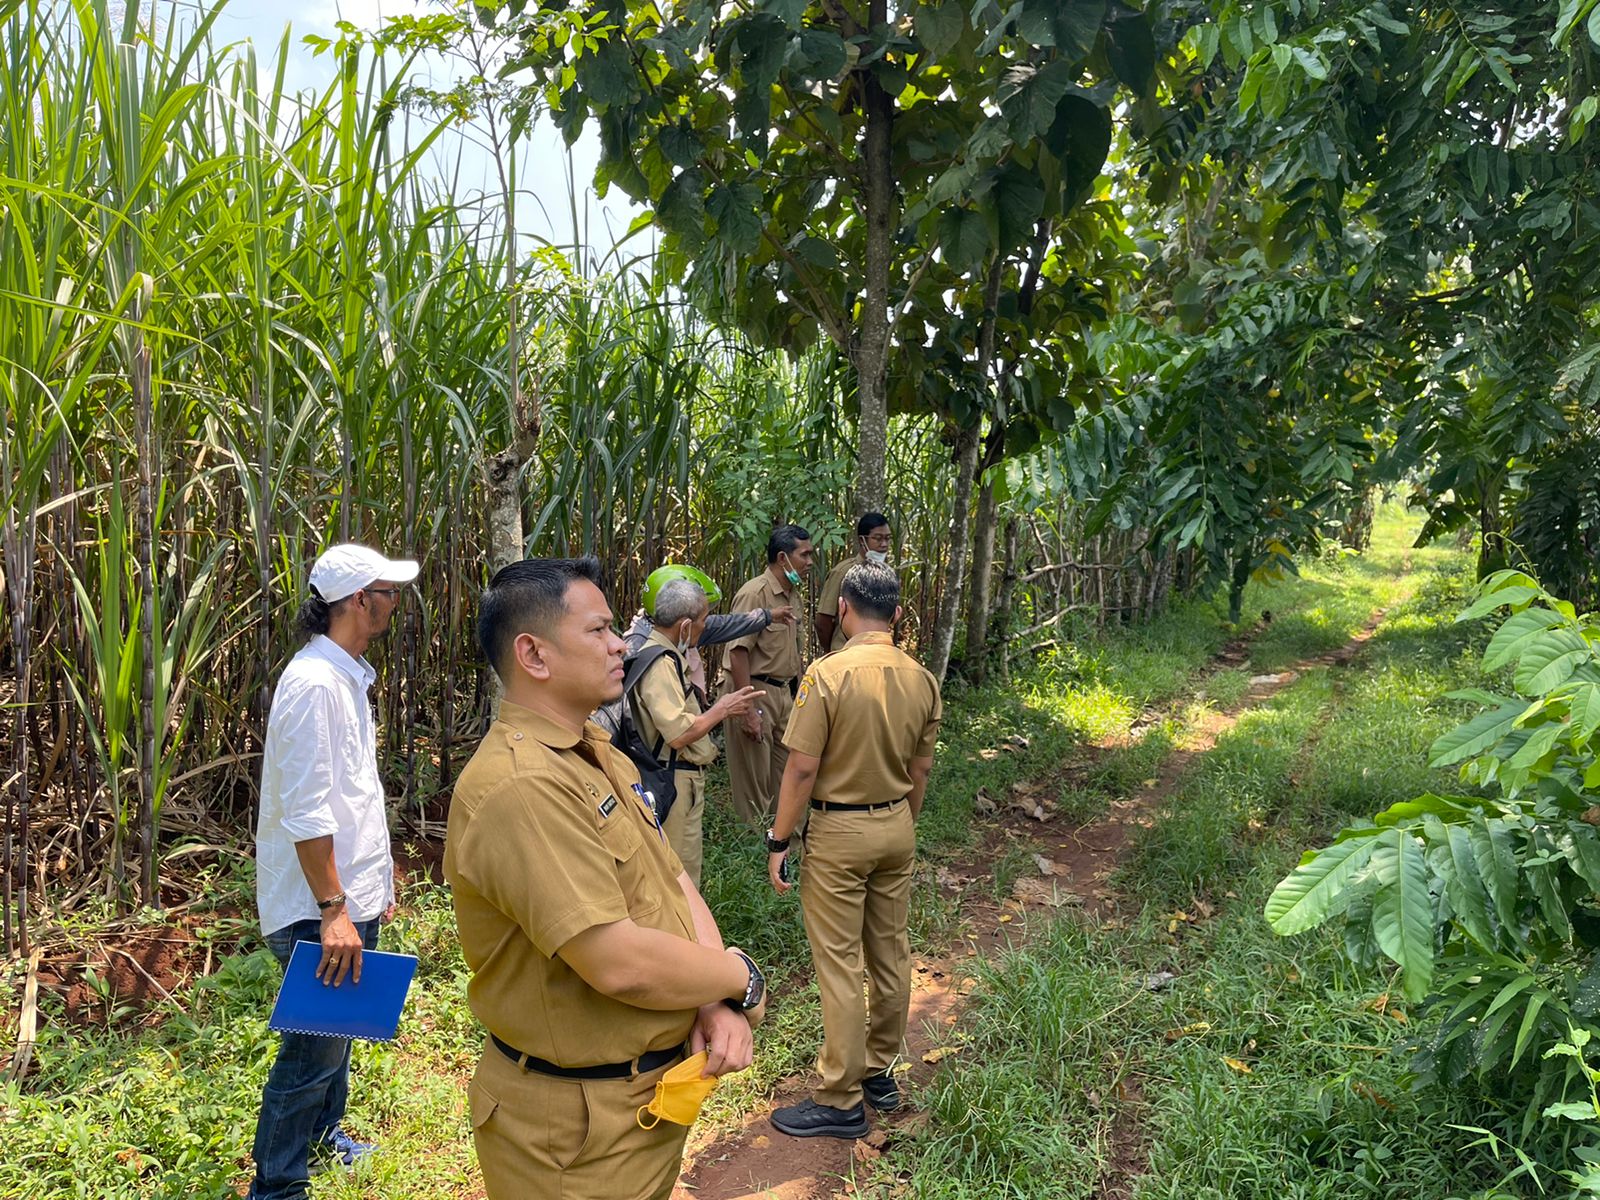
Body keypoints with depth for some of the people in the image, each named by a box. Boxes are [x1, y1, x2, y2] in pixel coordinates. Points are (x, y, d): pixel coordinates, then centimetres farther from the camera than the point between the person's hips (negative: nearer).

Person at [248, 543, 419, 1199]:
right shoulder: (313, 683, -21)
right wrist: (333, 910, -22)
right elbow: (305, 814, -24)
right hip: (319, 907, -10)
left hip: (354, 897, 10)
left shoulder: (349, 676, 10)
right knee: (315, 1047, 1)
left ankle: (324, 1133, 43)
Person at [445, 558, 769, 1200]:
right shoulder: (520, 787, -28)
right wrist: (742, 977, -14)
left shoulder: (598, 751, 5)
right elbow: (622, 965, -31)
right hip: (579, 1129, -9)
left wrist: (717, 1003, -12)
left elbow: (675, 882, 4)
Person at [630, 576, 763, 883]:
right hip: (675, 781, -11)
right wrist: (721, 710, -15)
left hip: (686, 779, 11)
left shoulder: (668, 654, 11)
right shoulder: (660, 663, -22)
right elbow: (679, 734, -28)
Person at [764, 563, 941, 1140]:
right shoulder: (922, 679, -1)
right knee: (890, 952, 17)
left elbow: (802, 769, -18)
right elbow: (920, 771, 8)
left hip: (839, 832, -6)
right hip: (896, 827, 6)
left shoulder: (828, 673, -19)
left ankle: (841, 1102, 11)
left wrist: (779, 840, -8)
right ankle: (880, 1072, 32)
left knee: (839, 965, 2)